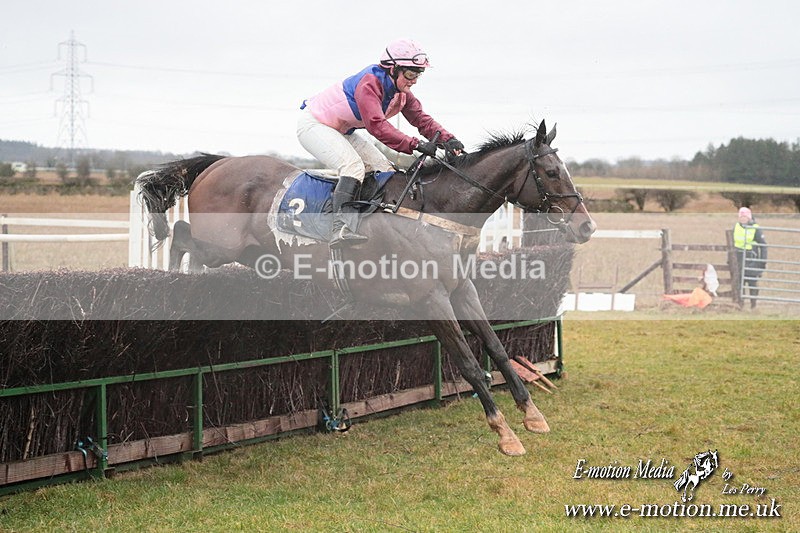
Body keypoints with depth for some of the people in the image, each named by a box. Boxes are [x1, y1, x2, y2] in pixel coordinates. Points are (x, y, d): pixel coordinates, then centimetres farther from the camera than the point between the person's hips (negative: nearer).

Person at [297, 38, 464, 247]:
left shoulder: (401, 91, -3)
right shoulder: (369, 83, -31)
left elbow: (421, 118, -4)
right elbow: (377, 125, -42)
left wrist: (447, 139, -22)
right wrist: (415, 144, -47)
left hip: (342, 131, 10)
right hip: (313, 124, -10)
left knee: (384, 168, 1)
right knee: (353, 165, -30)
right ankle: (340, 227, -40)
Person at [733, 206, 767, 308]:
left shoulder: (755, 229, -7)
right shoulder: (736, 227, 7)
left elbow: (763, 245, -4)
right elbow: (732, 243, 17)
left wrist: (763, 261, -7)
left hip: (751, 260, -4)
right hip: (739, 259, 4)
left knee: (752, 282, -3)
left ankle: (753, 303, 6)